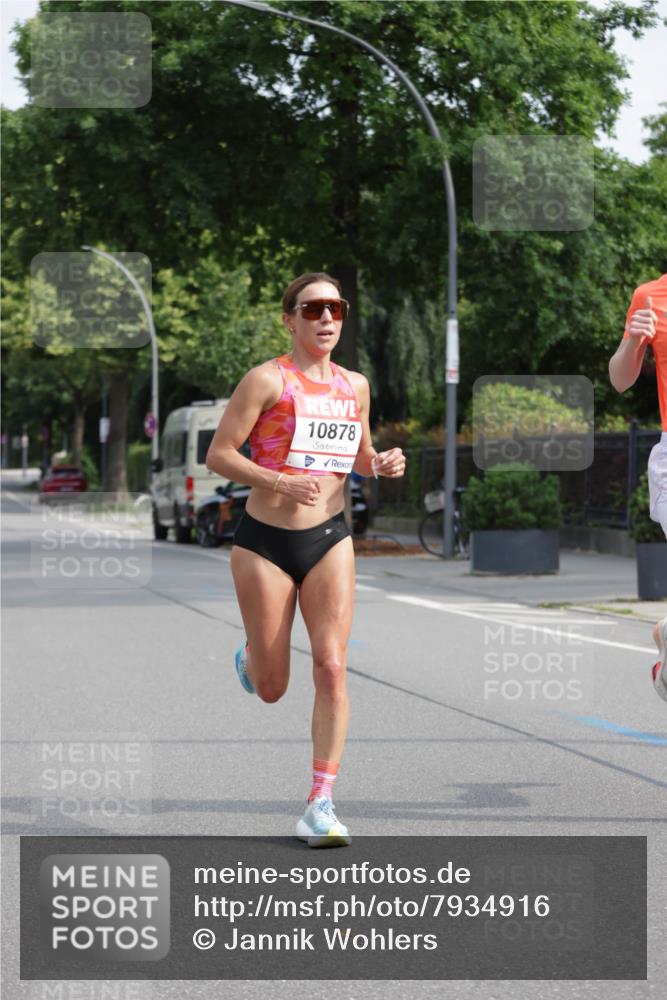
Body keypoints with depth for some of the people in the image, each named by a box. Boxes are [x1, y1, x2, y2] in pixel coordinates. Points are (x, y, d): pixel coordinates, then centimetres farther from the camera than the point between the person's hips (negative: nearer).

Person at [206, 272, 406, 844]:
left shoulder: (355, 386, 7)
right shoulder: (268, 380, -9)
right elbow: (218, 455, -10)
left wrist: (382, 464, -1)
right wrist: (279, 483, -24)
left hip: (329, 539, 3)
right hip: (265, 541, -3)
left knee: (331, 668, -12)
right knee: (271, 690, 5)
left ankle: (320, 806, -7)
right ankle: (251, 657, 44)